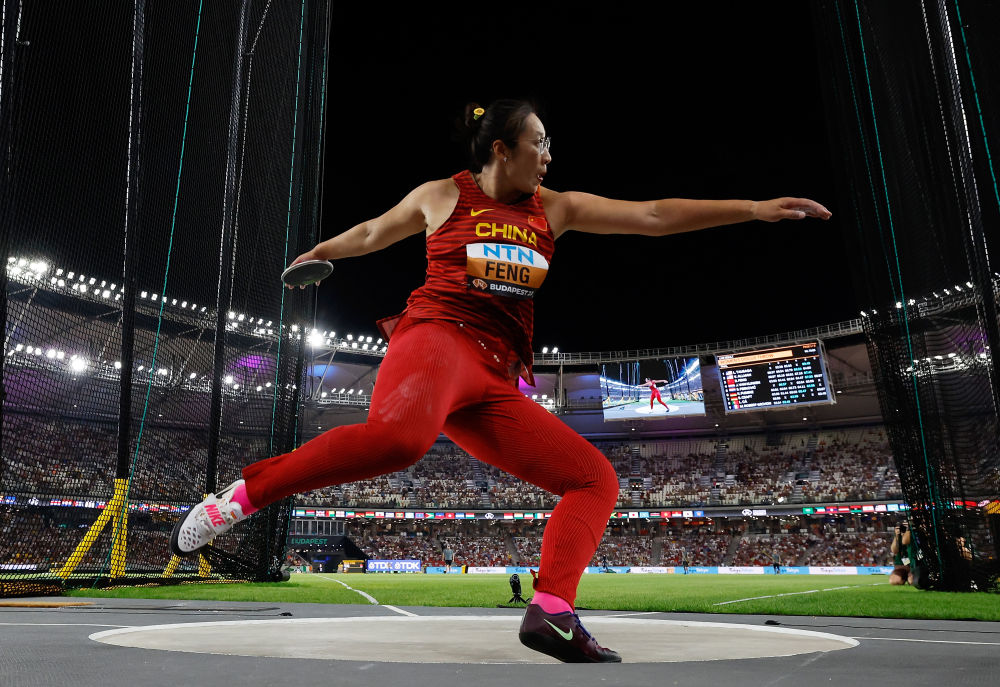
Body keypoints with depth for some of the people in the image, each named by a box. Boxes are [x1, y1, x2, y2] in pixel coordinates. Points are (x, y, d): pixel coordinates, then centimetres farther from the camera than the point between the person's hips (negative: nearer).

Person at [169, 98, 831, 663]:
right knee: (399, 435, -40)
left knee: (597, 478, -4)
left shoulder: (556, 208, 17)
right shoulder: (442, 196, 9)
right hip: (438, 338, -5)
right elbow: (371, 233, 26)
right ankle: (238, 497, -23)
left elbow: (654, 216, 14)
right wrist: (315, 255, 41)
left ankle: (551, 610, -11)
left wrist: (753, 208, 10)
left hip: (498, 381, 6)